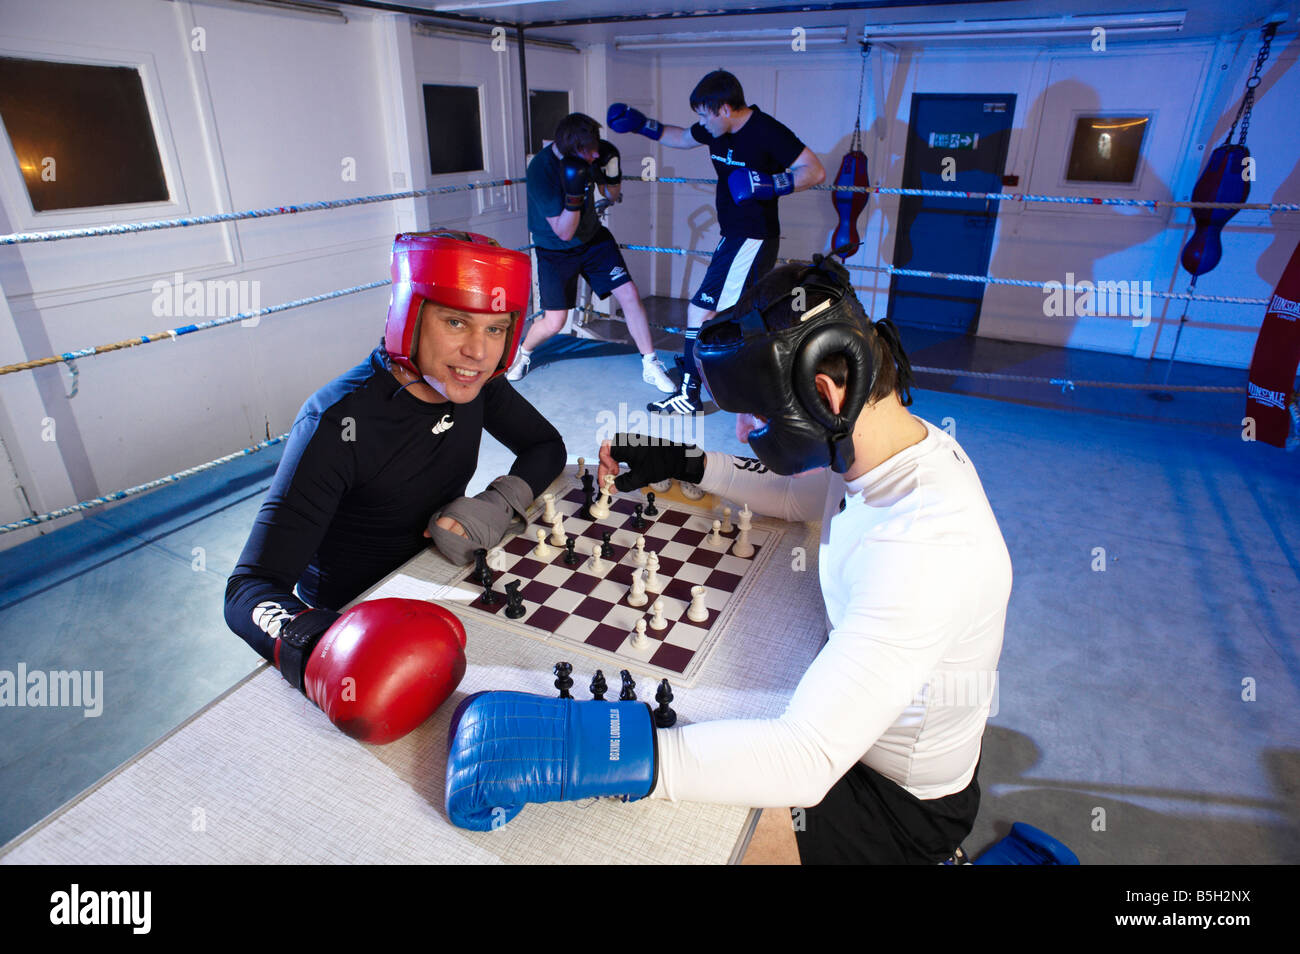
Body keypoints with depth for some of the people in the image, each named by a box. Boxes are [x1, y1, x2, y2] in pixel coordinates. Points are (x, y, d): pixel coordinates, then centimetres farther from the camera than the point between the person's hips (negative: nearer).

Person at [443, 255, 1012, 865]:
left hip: (901, 804, -7)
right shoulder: (907, 442, -9)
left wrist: (582, 752, -50)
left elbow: (809, 758, -44)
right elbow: (793, 495, 12)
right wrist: (685, 464, 5)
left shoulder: (921, 547, -40)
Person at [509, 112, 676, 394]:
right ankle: (522, 352, 28)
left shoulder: (592, 153, -14)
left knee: (630, 294, -8)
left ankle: (651, 366, 5)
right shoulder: (541, 170, -29)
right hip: (555, 250, -4)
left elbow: (612, 196, 3)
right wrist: (574, 194, -41)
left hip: (593, 238, 4)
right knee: (554, 322, -7)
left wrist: (612, 175, -20)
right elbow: (564, 233, -27)